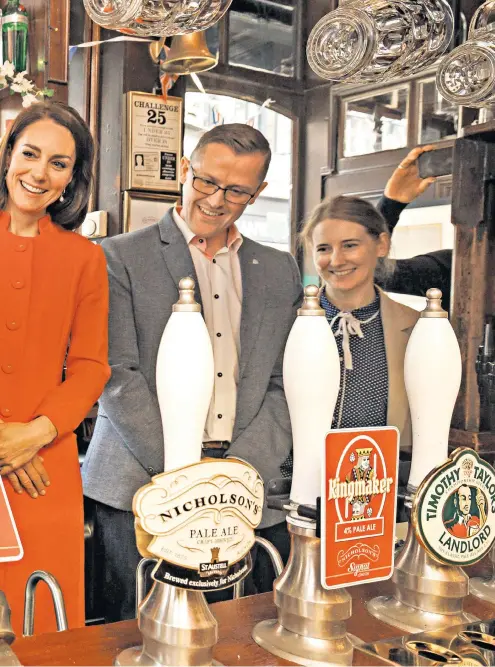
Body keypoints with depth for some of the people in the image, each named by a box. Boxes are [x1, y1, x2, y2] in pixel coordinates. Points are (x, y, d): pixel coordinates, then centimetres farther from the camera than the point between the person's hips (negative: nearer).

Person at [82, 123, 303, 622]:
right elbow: (116, 377, -6)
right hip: (143, 494, -3)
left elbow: (286, 388, 10)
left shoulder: (279, 271, 14)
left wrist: (238, 472, -4)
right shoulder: (120, 257, 1)